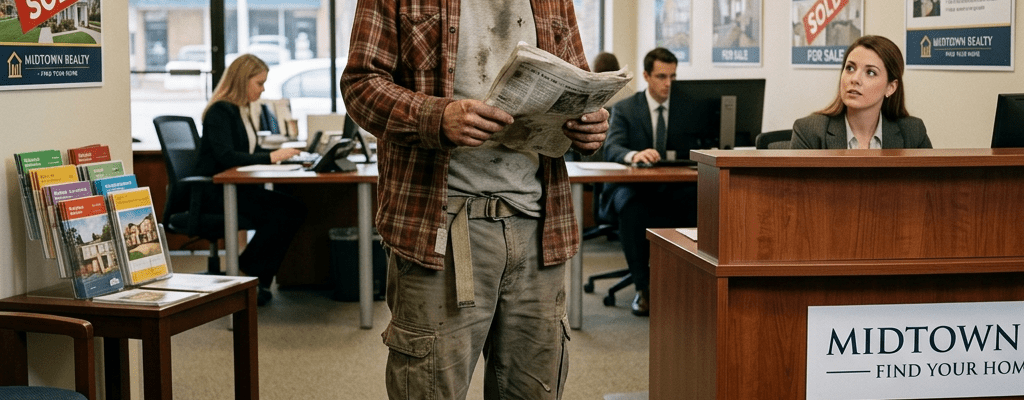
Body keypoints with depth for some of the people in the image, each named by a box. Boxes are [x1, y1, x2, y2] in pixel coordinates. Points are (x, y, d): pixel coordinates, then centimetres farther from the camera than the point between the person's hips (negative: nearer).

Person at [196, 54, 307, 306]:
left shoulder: (241, 111, 18)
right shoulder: (220, 111, -11)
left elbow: (251, 151, 25)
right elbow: (225, 157, -23)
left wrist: (281, 153, 8)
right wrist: (271, 157, -22)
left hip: (237, 188, 9)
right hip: (215, 193, -9)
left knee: (295, 209, -12)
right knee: (279, 214, -26)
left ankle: (261, 280, -10)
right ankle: (243, 276, -12)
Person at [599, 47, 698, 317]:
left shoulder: (687, 107, 12)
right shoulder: (625, 108, 5)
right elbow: (611, 149, -11)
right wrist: (634, 155, -34)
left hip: (674, 189, 2)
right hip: (634, 188, -2)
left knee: (697, 203, -33)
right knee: (631, 209, -38)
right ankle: (643, 288, -26)